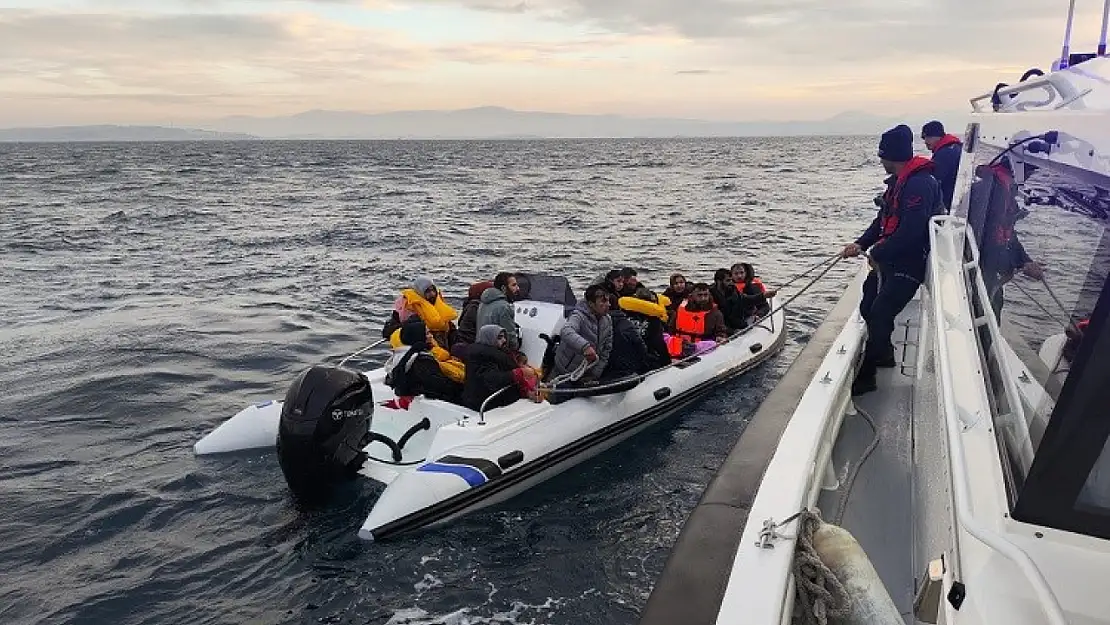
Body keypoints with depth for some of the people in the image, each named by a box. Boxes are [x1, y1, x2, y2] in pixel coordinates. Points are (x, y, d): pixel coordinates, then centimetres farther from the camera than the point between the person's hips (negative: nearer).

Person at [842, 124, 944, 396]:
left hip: (909, 264, -10)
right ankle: (885, 353, 35)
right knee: (868, 308, 14)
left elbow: (910, 232, -26)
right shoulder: (898, 181, 12)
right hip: (889, 259, 10)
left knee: (879, 315, -11)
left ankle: (865, 377, -4)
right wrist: (861, 244, 5)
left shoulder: (920, 184, -21)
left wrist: (878, 254, -16)